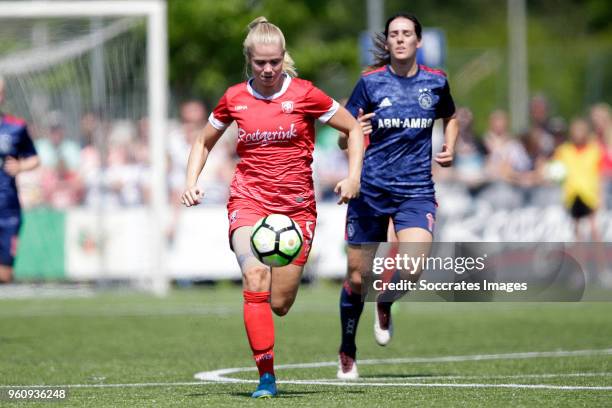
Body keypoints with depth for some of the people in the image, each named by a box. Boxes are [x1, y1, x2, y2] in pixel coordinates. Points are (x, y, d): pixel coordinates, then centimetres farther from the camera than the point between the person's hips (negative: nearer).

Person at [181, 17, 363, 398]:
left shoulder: (304, 94, -3)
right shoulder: (234, 99, 4)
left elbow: (355, 129, 6)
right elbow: (204, 142, 20)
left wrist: (353, 176, -7)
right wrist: (192, 183, 4)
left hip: (296, 205, 0)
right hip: (248, 200, 0)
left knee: (279, 304, -2)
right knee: (255, 276, -26)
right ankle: (266, 378, -25)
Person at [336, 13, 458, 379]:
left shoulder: (436, 82, 3)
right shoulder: (370, 82, -3)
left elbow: (450, 118, 25)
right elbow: (344, 140, -2)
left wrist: (449, 147, 6)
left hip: (416, 190, 1)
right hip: (370, 188, 0)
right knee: (357, 277, 3)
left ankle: (385, 304, 12)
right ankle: (347, 354, 24)